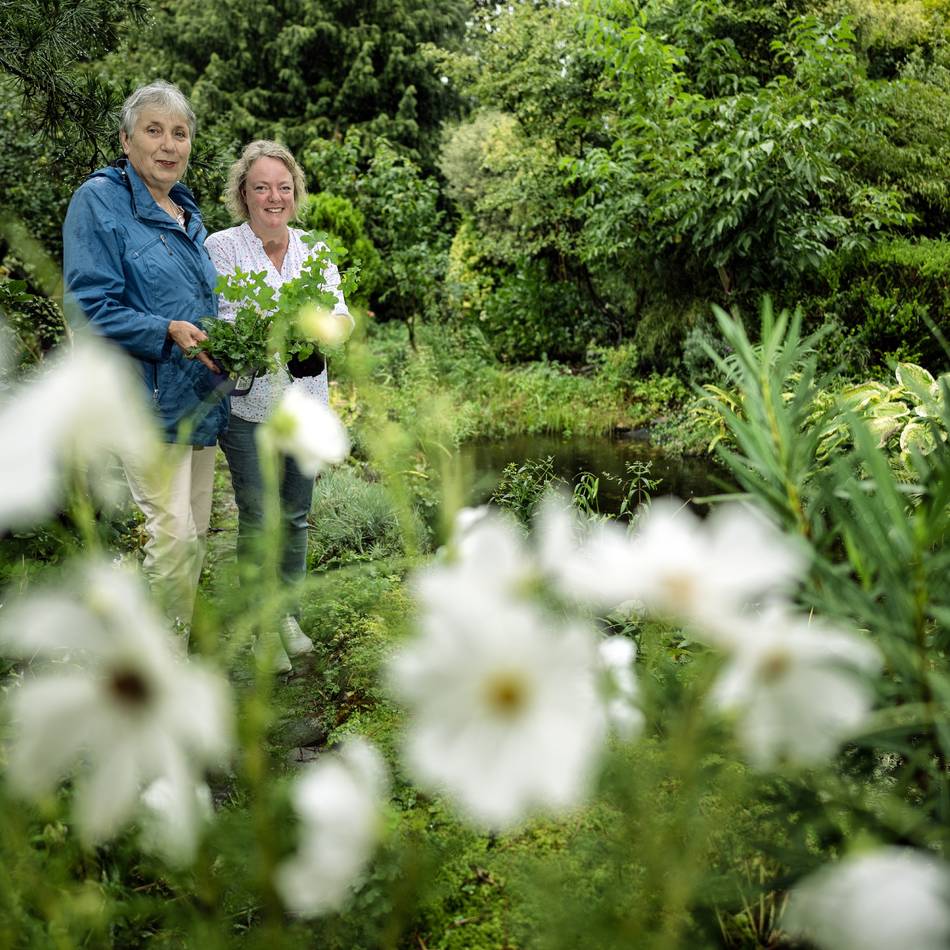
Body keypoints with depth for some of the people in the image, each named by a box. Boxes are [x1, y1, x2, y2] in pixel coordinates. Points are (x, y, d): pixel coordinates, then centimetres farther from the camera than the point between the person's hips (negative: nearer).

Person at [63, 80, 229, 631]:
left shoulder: (188, 212, 16)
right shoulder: (100, 201, -7)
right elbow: (90, 305, -14)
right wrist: (168, 332, -24)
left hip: (200, 396, 8)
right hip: (147, 398, -8)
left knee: (196, 533, 13)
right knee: (174, 533, -12)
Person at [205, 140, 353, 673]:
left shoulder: (314, 250, 8)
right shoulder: (220, 248, -4)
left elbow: (341, 316, 4)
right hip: (249, 405, -4)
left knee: (296, 515, 13)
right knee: (257, 520, 3)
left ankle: (289, 613, 30)